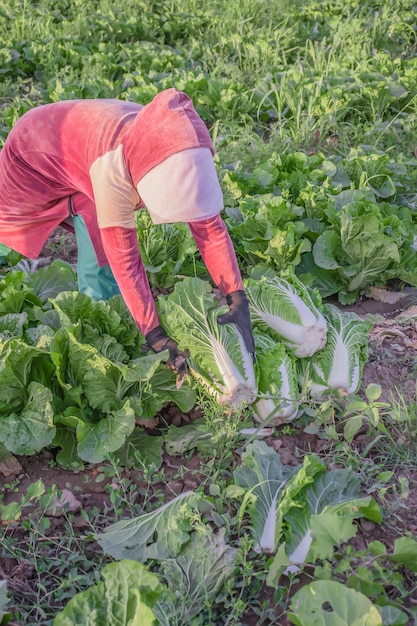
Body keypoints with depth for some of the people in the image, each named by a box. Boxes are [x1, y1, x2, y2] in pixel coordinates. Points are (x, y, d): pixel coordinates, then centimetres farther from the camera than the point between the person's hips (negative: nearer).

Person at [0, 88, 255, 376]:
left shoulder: (181, 149, -29)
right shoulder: (114, 167, -46)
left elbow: (210, 225, -25)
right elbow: (124, 256, -41)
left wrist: (238, 299, -32)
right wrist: (154, 334, -40)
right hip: (35, 151, -4)